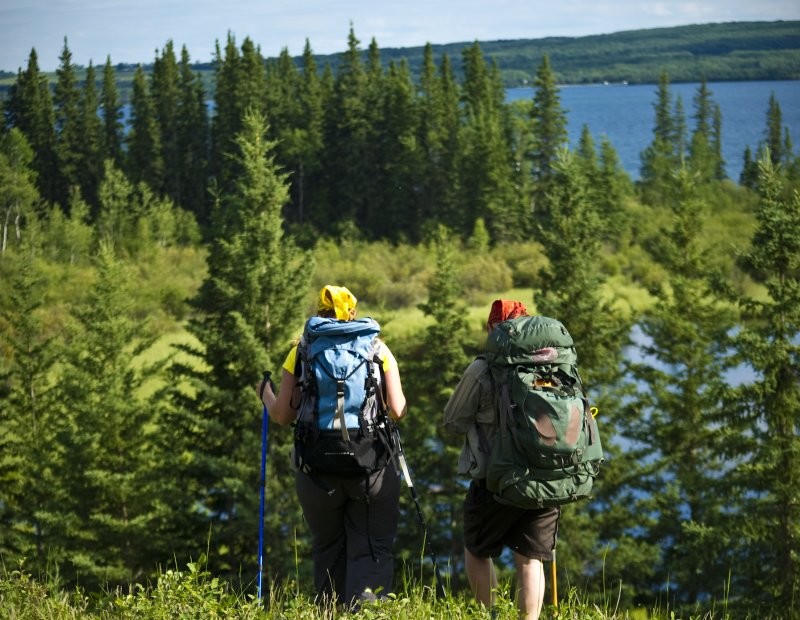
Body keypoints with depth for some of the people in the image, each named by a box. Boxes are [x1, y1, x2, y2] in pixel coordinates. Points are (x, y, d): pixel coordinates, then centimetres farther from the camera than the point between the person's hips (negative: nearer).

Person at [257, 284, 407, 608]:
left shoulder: (302, 352, 3)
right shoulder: (377, 348, 3)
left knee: (328, 551, 17)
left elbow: (282, 415, 3)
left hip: (318, 468, 1)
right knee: (372, 551, 1)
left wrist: (266, 395, 24)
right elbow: (397, 410, 0)